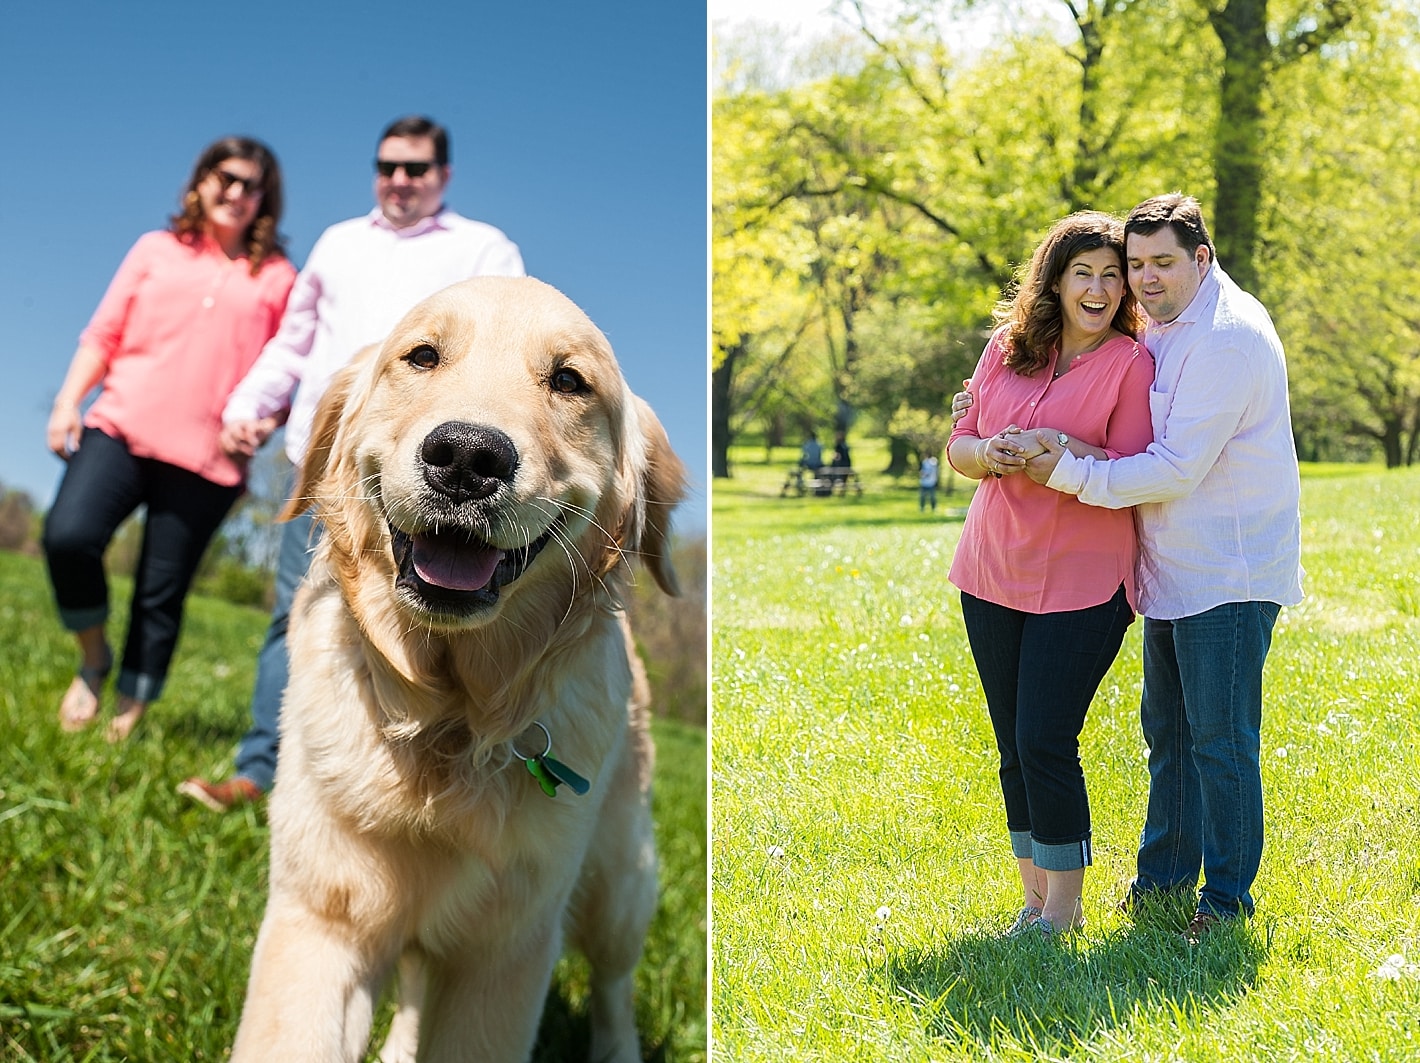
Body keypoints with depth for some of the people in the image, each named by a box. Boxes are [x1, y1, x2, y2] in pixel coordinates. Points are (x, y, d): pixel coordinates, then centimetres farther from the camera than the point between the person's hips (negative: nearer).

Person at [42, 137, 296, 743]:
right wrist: (68, 401, 1)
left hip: (206, 458, -1)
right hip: (121, 427, 1)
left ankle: (130, 714, 12)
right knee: (68, 535, -21)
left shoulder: (277, 278, 10)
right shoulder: (157, 250, 14)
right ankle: (94, 659, 5)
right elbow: (103, 334, 12)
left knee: (161, 595, 0)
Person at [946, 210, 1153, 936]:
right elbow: (958, 444, 12)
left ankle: (1063, 910, 7)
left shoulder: (1132, 364, -6)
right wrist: (988, 454, -10)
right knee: (1014, 747, 10)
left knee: (1045, 742, -8)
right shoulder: (1007, 348, 8)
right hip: (992, 576, 5)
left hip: (1080, 584, -5)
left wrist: (1057, 449, -23)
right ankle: (1036, 897, 24)